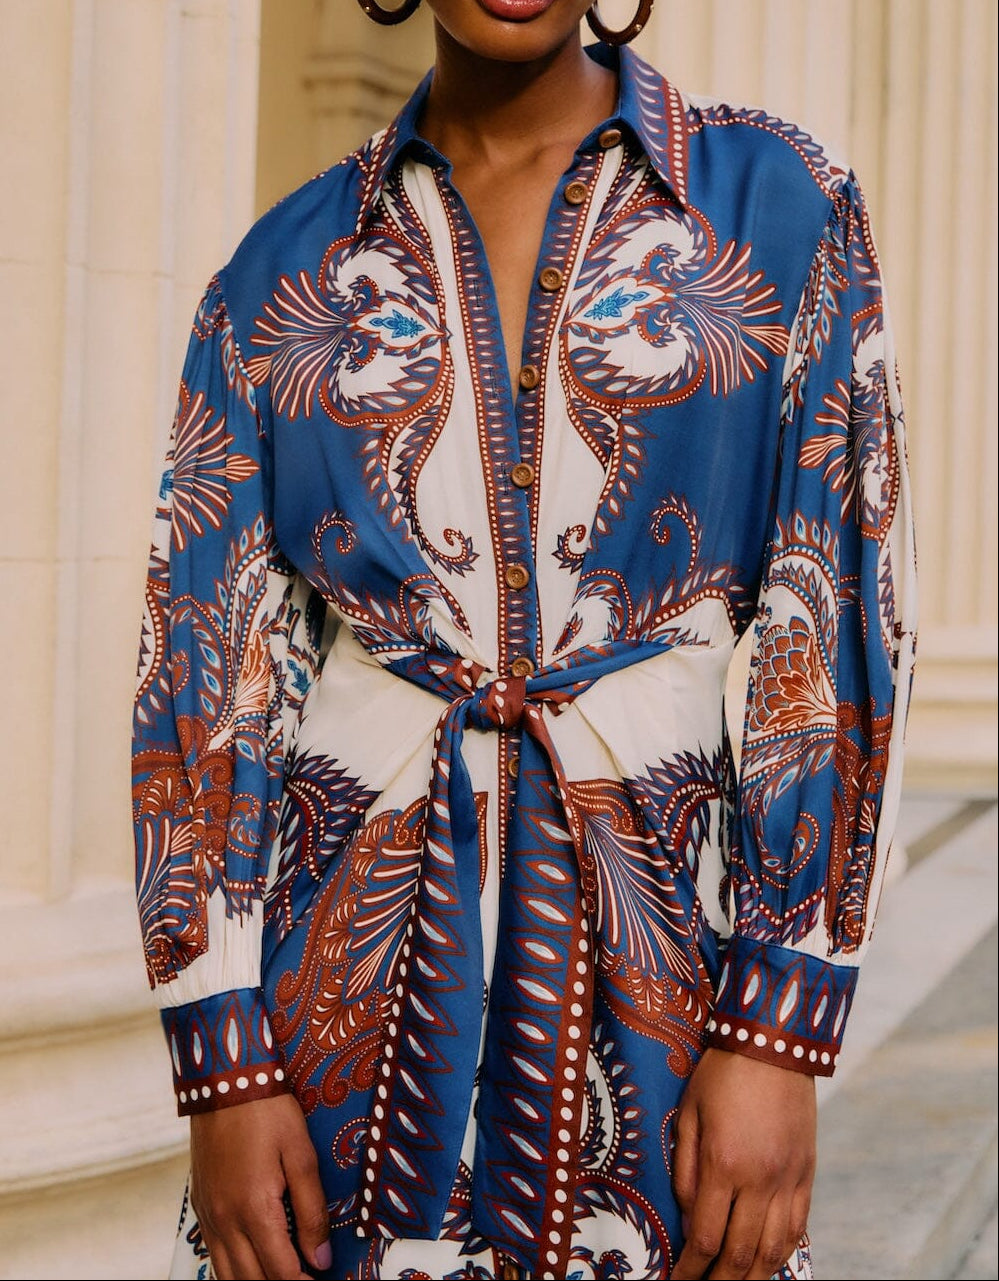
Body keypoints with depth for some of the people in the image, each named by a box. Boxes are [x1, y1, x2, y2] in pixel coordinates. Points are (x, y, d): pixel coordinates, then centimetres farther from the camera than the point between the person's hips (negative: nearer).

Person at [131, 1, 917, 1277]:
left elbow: (843, 617, -4)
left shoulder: (776, 201, 0)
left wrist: (779, 1034, -10)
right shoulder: (286, 267, 4)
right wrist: (222, 1068, -5)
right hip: (344, 961, 1)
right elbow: (204, 662, 3)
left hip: (649, 972, -1)